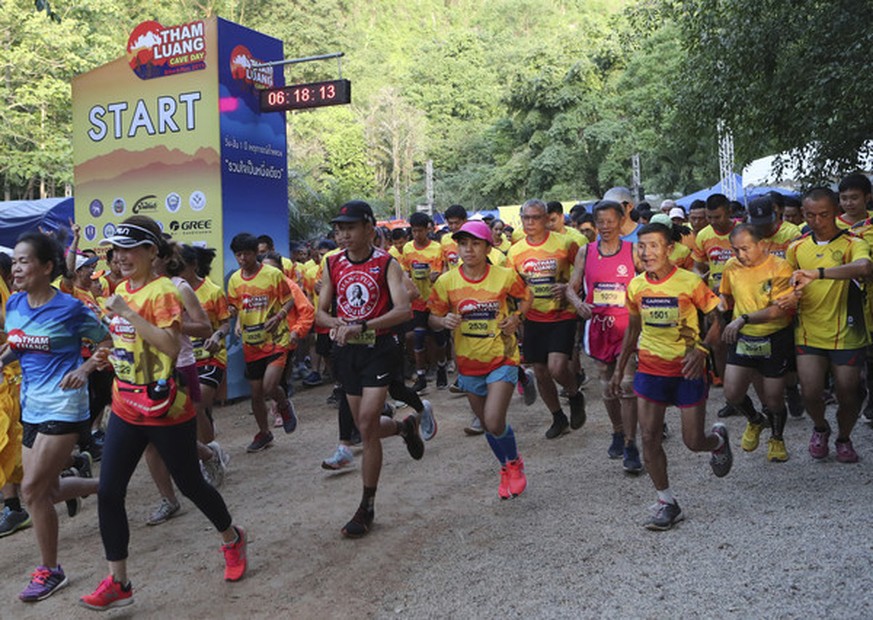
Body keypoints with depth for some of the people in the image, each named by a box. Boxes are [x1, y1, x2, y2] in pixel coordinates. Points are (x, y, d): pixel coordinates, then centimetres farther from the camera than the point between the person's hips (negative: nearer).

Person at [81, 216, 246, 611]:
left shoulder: (162, 291, -16)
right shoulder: (122, 290, 9)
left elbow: (171, 345, -30)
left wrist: (127, 312, -29)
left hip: (165, 409, -7)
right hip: (125, 409, 7)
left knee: (190, 485, 8)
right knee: (108, 493, 1)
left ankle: (232, 539, 35)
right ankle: (117, 582, 14)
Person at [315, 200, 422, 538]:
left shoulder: (386, 264, -8)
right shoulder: (332, 265, 5)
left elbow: (403, 310, -20)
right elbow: (321, 312, 7)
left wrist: (361, 326, -30)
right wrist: (339, 325, -15)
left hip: (378, 348, -5)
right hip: (346, 350, 5)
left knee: (367, 425, -10)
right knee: (364, 425, 12)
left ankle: (367, 507, 3)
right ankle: (405, 426, 47)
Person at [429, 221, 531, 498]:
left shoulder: (504, 275, -11)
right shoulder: (446, 281, -8)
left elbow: (526, 296, 8)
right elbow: (433, 317, 0)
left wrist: (516, 317, -10)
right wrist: (445, 321, -22)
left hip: (501, 358, -3)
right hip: (469, 363, 3)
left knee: (494, 423, -15)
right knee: (487, 425, 16)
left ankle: (515, 464, 17)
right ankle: (507, 468, 44)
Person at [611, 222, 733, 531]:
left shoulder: (690, 282, -13)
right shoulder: (635, 286, 0)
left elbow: (717, 320, -6)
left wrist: (700, 349, -21)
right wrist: (619, 368, 13)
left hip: (687, 369, -3)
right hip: (650, 369, 3)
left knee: (694, 441, 1)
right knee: (649, 438, -2)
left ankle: (718, 439, 39)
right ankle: (667, 503, 13)